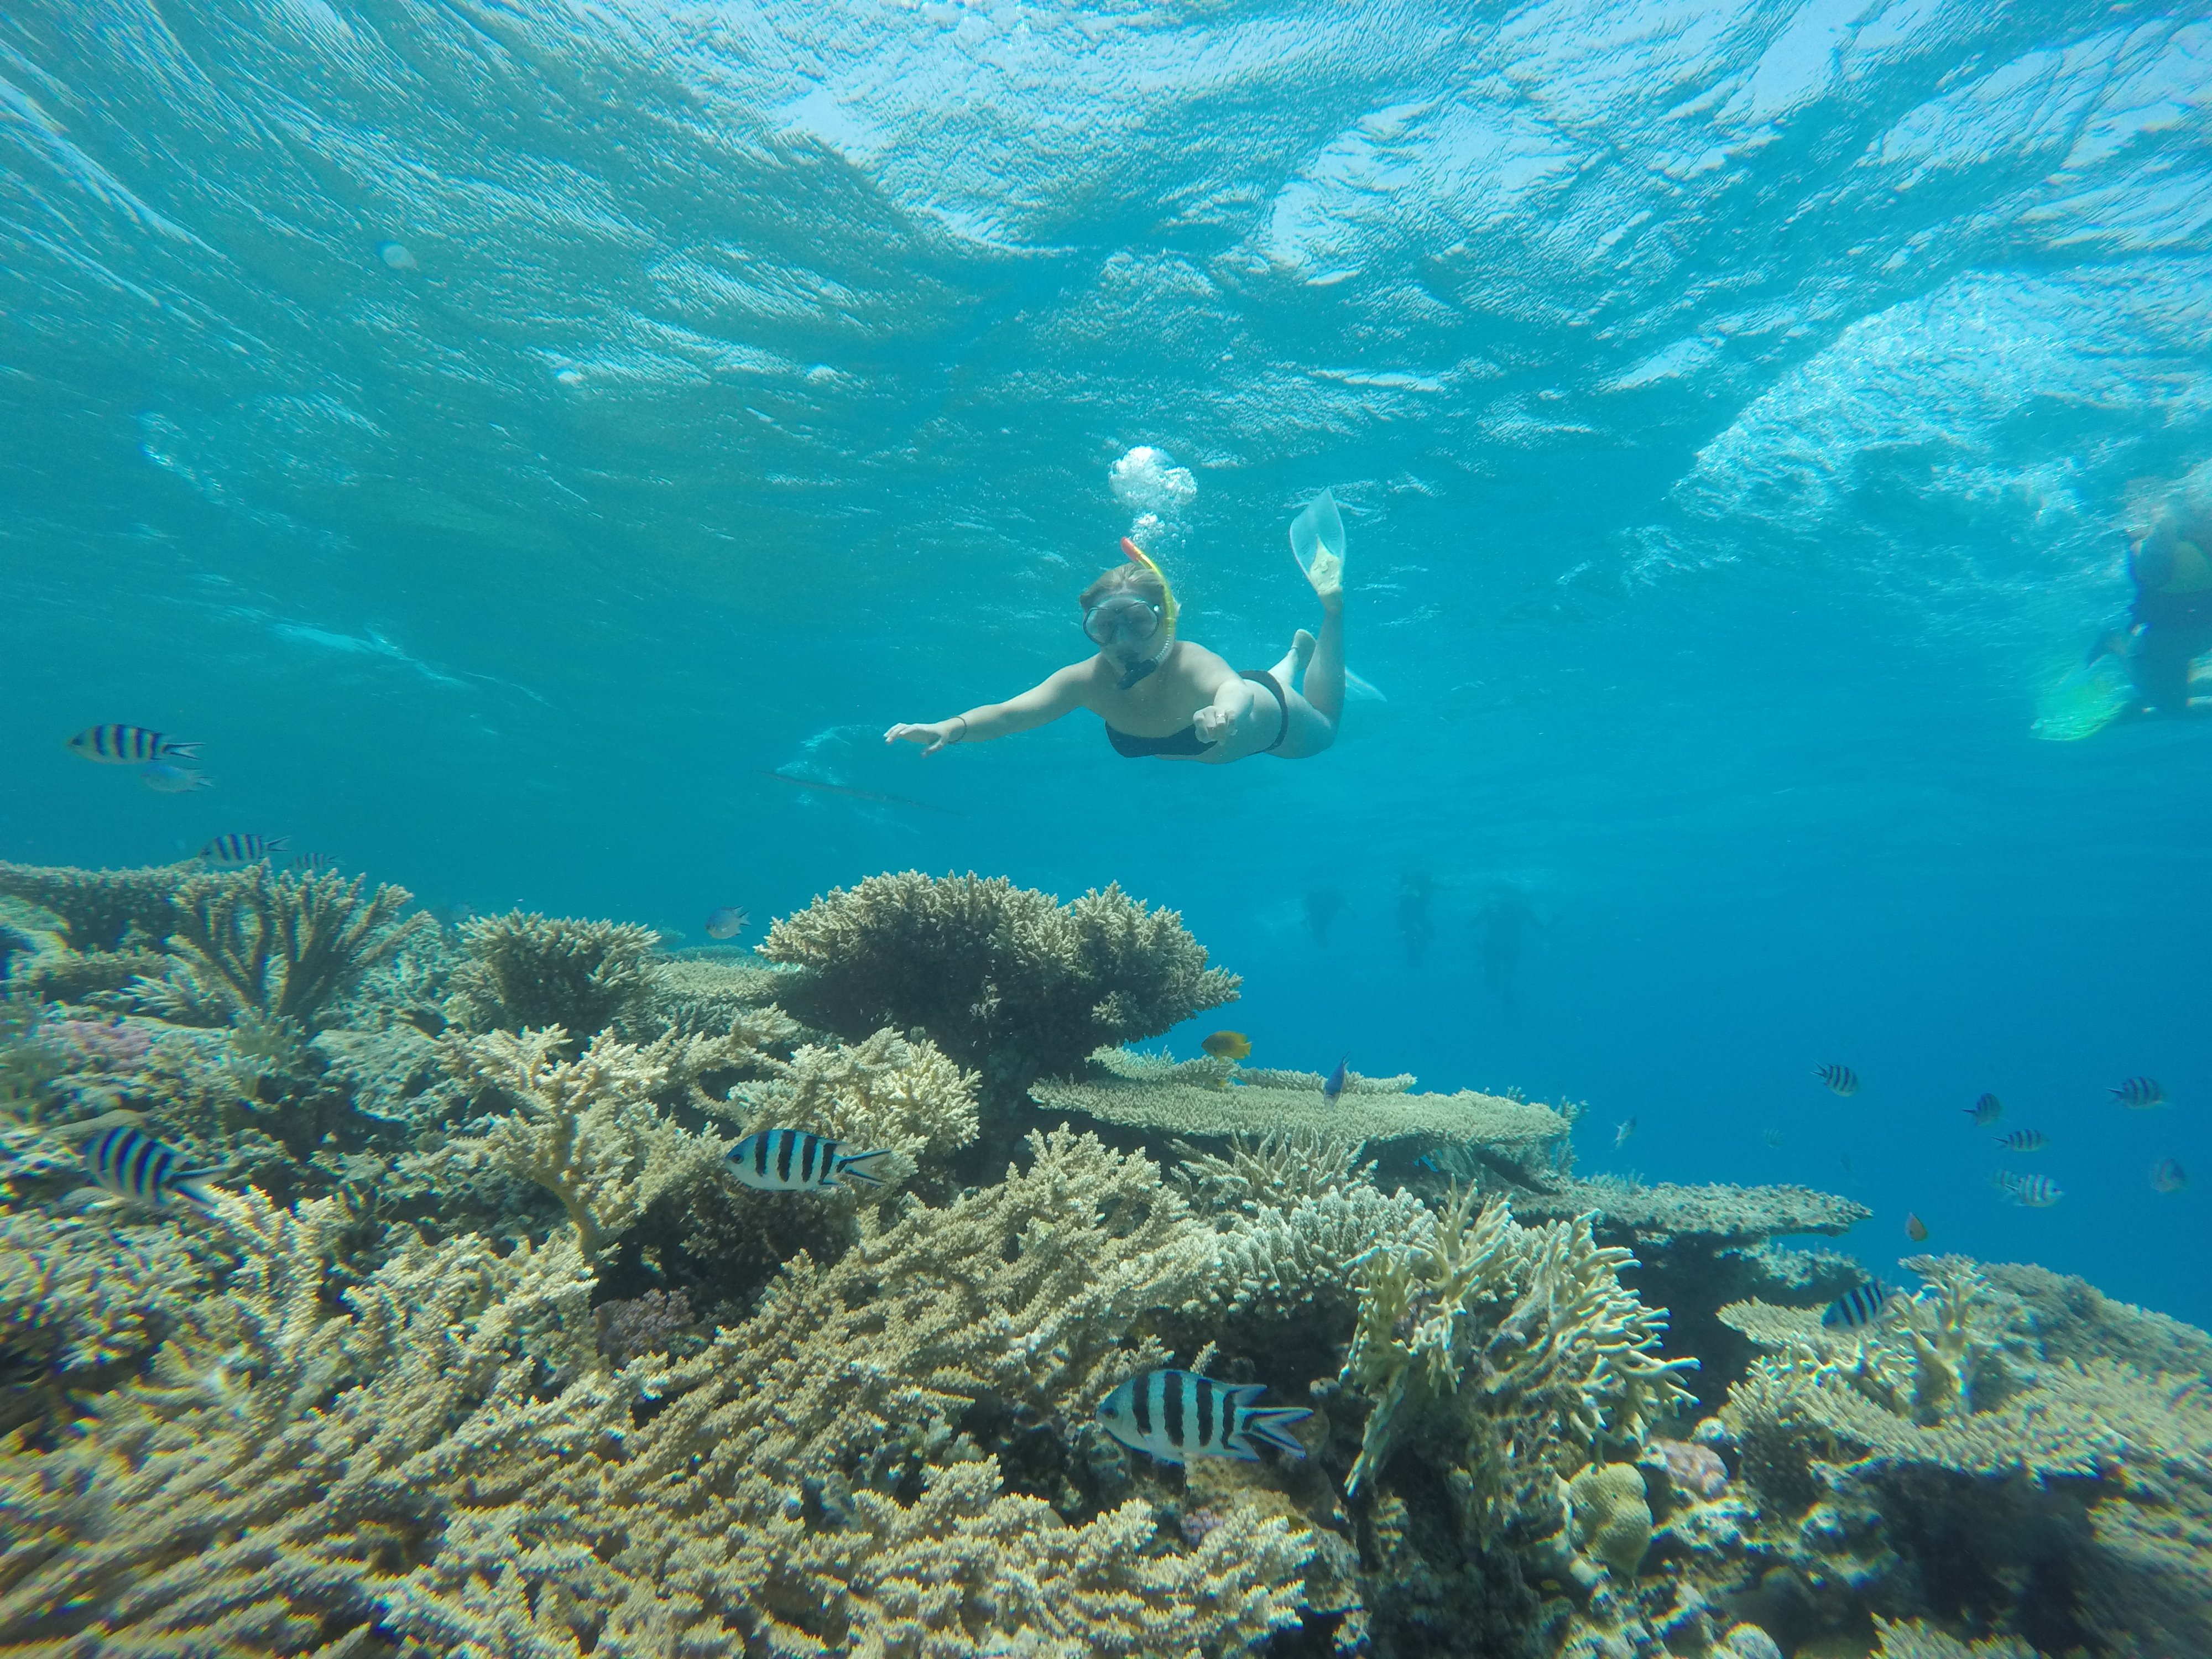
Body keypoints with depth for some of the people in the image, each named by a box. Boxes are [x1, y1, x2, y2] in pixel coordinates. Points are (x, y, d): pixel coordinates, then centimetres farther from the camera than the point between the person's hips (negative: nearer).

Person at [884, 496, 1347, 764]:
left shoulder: (1191, 663, -46)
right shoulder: (1088, 680, -36)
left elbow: (1236, 688, -67)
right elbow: (1010, 712, -47)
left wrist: (1224, 712, -91)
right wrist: (952, 728, -67)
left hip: (1264, 712, -4)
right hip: (1189, 750, 4)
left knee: (1324, 727, 30)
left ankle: (1330, 605, 39)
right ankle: (1293, 658, 57)